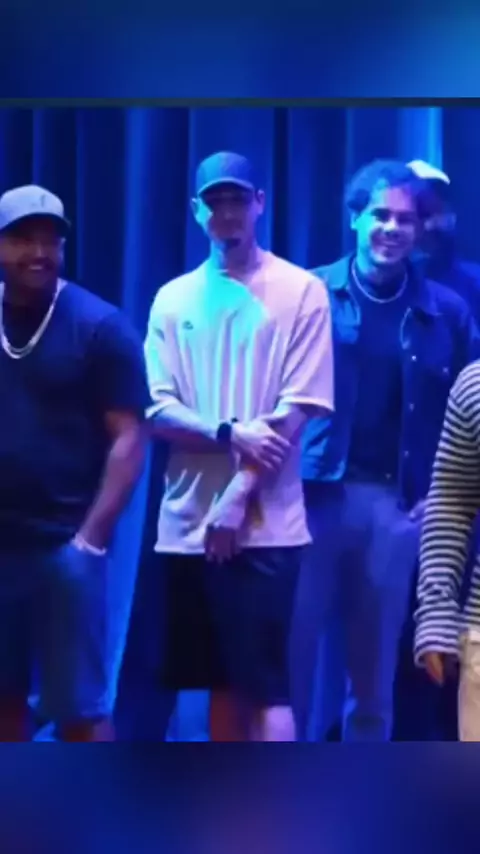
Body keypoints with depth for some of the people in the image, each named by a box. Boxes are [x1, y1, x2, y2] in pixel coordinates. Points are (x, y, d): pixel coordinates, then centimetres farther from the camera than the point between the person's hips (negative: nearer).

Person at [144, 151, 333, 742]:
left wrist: (238, 498, -14)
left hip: (264, 523, -4)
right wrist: (230, 435, -15)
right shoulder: (173, 299, 11)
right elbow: (158, 411, 2)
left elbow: (297, 411, -7)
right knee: (219, 680, 11)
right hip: (188, 521, 4)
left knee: (265, 685, -7)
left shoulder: (302, 292, 0)